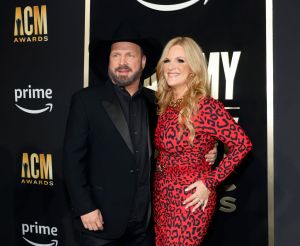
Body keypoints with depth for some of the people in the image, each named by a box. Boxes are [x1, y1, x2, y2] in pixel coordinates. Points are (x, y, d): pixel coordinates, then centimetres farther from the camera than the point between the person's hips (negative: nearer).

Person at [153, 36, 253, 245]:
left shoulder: (205, 106, -18)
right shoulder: (165, 104, 4)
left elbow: (242, 144, -17)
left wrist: (210, 182, -17)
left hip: (189, 198, -7)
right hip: (161, 194, 7)